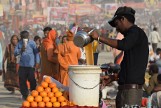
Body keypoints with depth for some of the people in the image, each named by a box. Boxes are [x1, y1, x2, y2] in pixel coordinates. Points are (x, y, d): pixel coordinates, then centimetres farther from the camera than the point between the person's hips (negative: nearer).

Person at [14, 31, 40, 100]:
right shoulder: (19, 43, 6)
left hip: (31, 65, -3)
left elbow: (36, 52, 1)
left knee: (32, 80, -4)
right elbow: (15, 53, 2)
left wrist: (37, 62, -5)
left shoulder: (32, 43, -1)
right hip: (22, 65, 3)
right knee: (22, 80, 3)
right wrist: (21, 50, -17)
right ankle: (24, 95, 15)